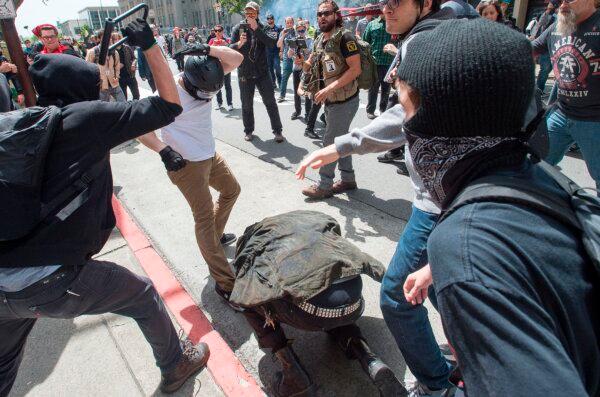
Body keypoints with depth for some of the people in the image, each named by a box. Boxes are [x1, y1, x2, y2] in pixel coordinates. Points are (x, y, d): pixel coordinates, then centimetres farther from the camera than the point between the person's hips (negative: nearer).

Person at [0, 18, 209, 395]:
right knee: (144, 296, 20)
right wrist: (150, 46, 6)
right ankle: (176, 367, 39)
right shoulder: (86, 116, -7)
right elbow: (170, 105, -4)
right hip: (53, 283, -6)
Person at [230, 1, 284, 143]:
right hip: (244, 74, 0)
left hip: (262, 73, 0)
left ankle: (277, 130, 10)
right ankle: (248, 131, 24)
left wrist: (256, 29, -23)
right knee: (247, 105, 8)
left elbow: (271, 43, -16)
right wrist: (239, 44, -27)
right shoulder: (238, 28, 2)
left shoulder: (262, 28, 2)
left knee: (270, 102, 1)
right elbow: (230, 48, -6)